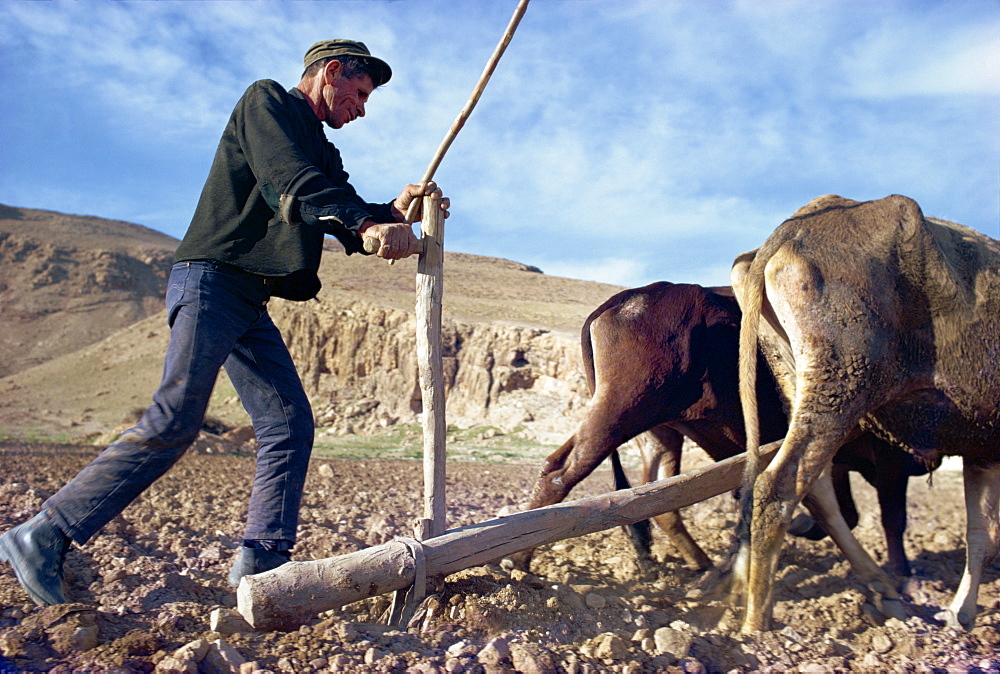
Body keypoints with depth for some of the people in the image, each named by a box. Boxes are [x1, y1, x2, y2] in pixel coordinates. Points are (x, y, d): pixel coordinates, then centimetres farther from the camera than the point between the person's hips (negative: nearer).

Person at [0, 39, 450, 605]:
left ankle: (261, 559, 1)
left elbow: (344, 223, 18)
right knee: (175, 420, -15)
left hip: (250, 303, 9)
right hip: (211, 281, -9)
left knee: (290, 422, -1)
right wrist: (369, 222, -29)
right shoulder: (266, 101, 1)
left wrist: (395, 211, 0)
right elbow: (292, 182, -18)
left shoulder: (321, 150, 25)